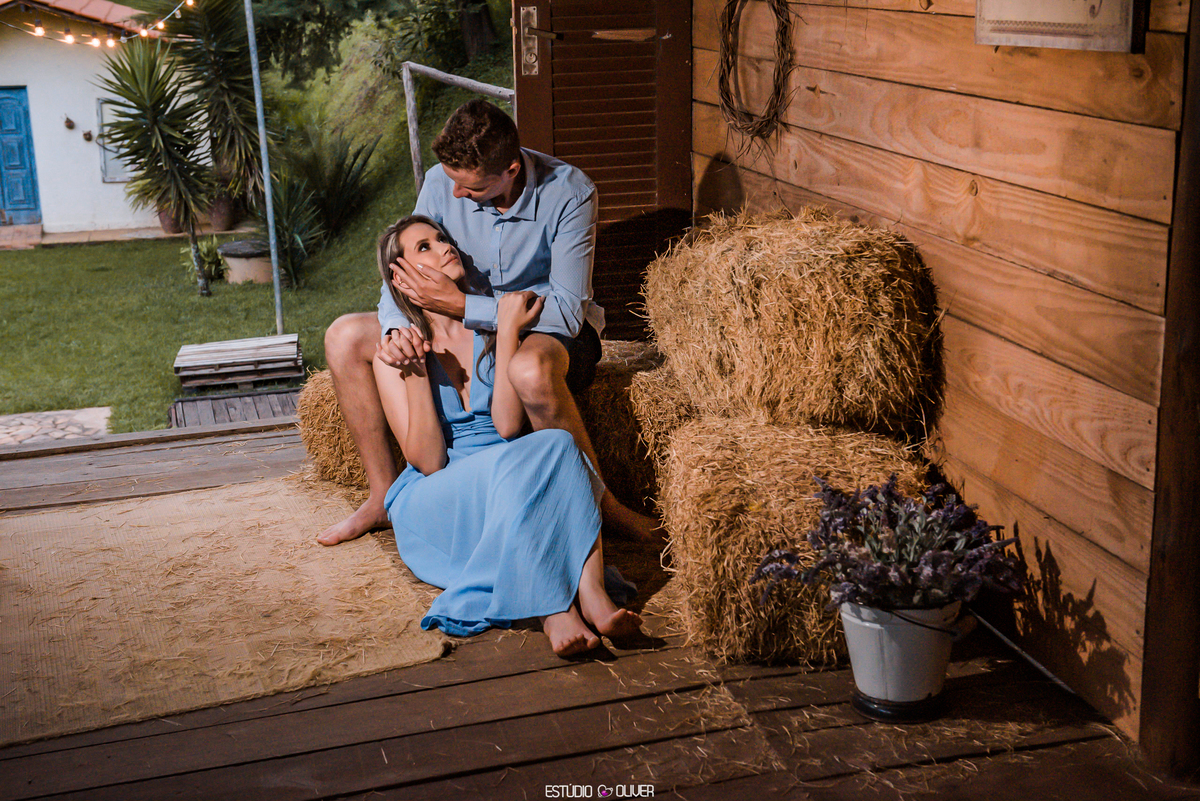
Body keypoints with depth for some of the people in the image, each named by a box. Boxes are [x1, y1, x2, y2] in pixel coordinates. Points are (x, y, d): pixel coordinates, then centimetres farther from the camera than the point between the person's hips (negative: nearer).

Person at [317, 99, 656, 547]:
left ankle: (600, 503, -21)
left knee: (531, 369, -43)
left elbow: (567, 311, -29)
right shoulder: (442, 182, -12)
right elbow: (400, 273, -5)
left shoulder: (569, 194, -25)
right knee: (344, 337, -8)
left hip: (554, 332, -5)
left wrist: (458, 304, -34)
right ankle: (385, 497, 0)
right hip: (471, 326, 5)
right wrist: (394, 329, -29)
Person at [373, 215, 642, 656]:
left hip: (507, 490, 3)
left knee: (556, 444, -30)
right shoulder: (395, 351, -1)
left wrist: (508, 331, -10)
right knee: (507, 466, -34)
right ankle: (554, 612, -42)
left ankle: (592, 595, -44)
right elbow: (427, 460, -10)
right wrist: (415, 373, -19)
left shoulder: (492, 327, 7)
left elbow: (508, 425, -9)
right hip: (432, 501, -3)